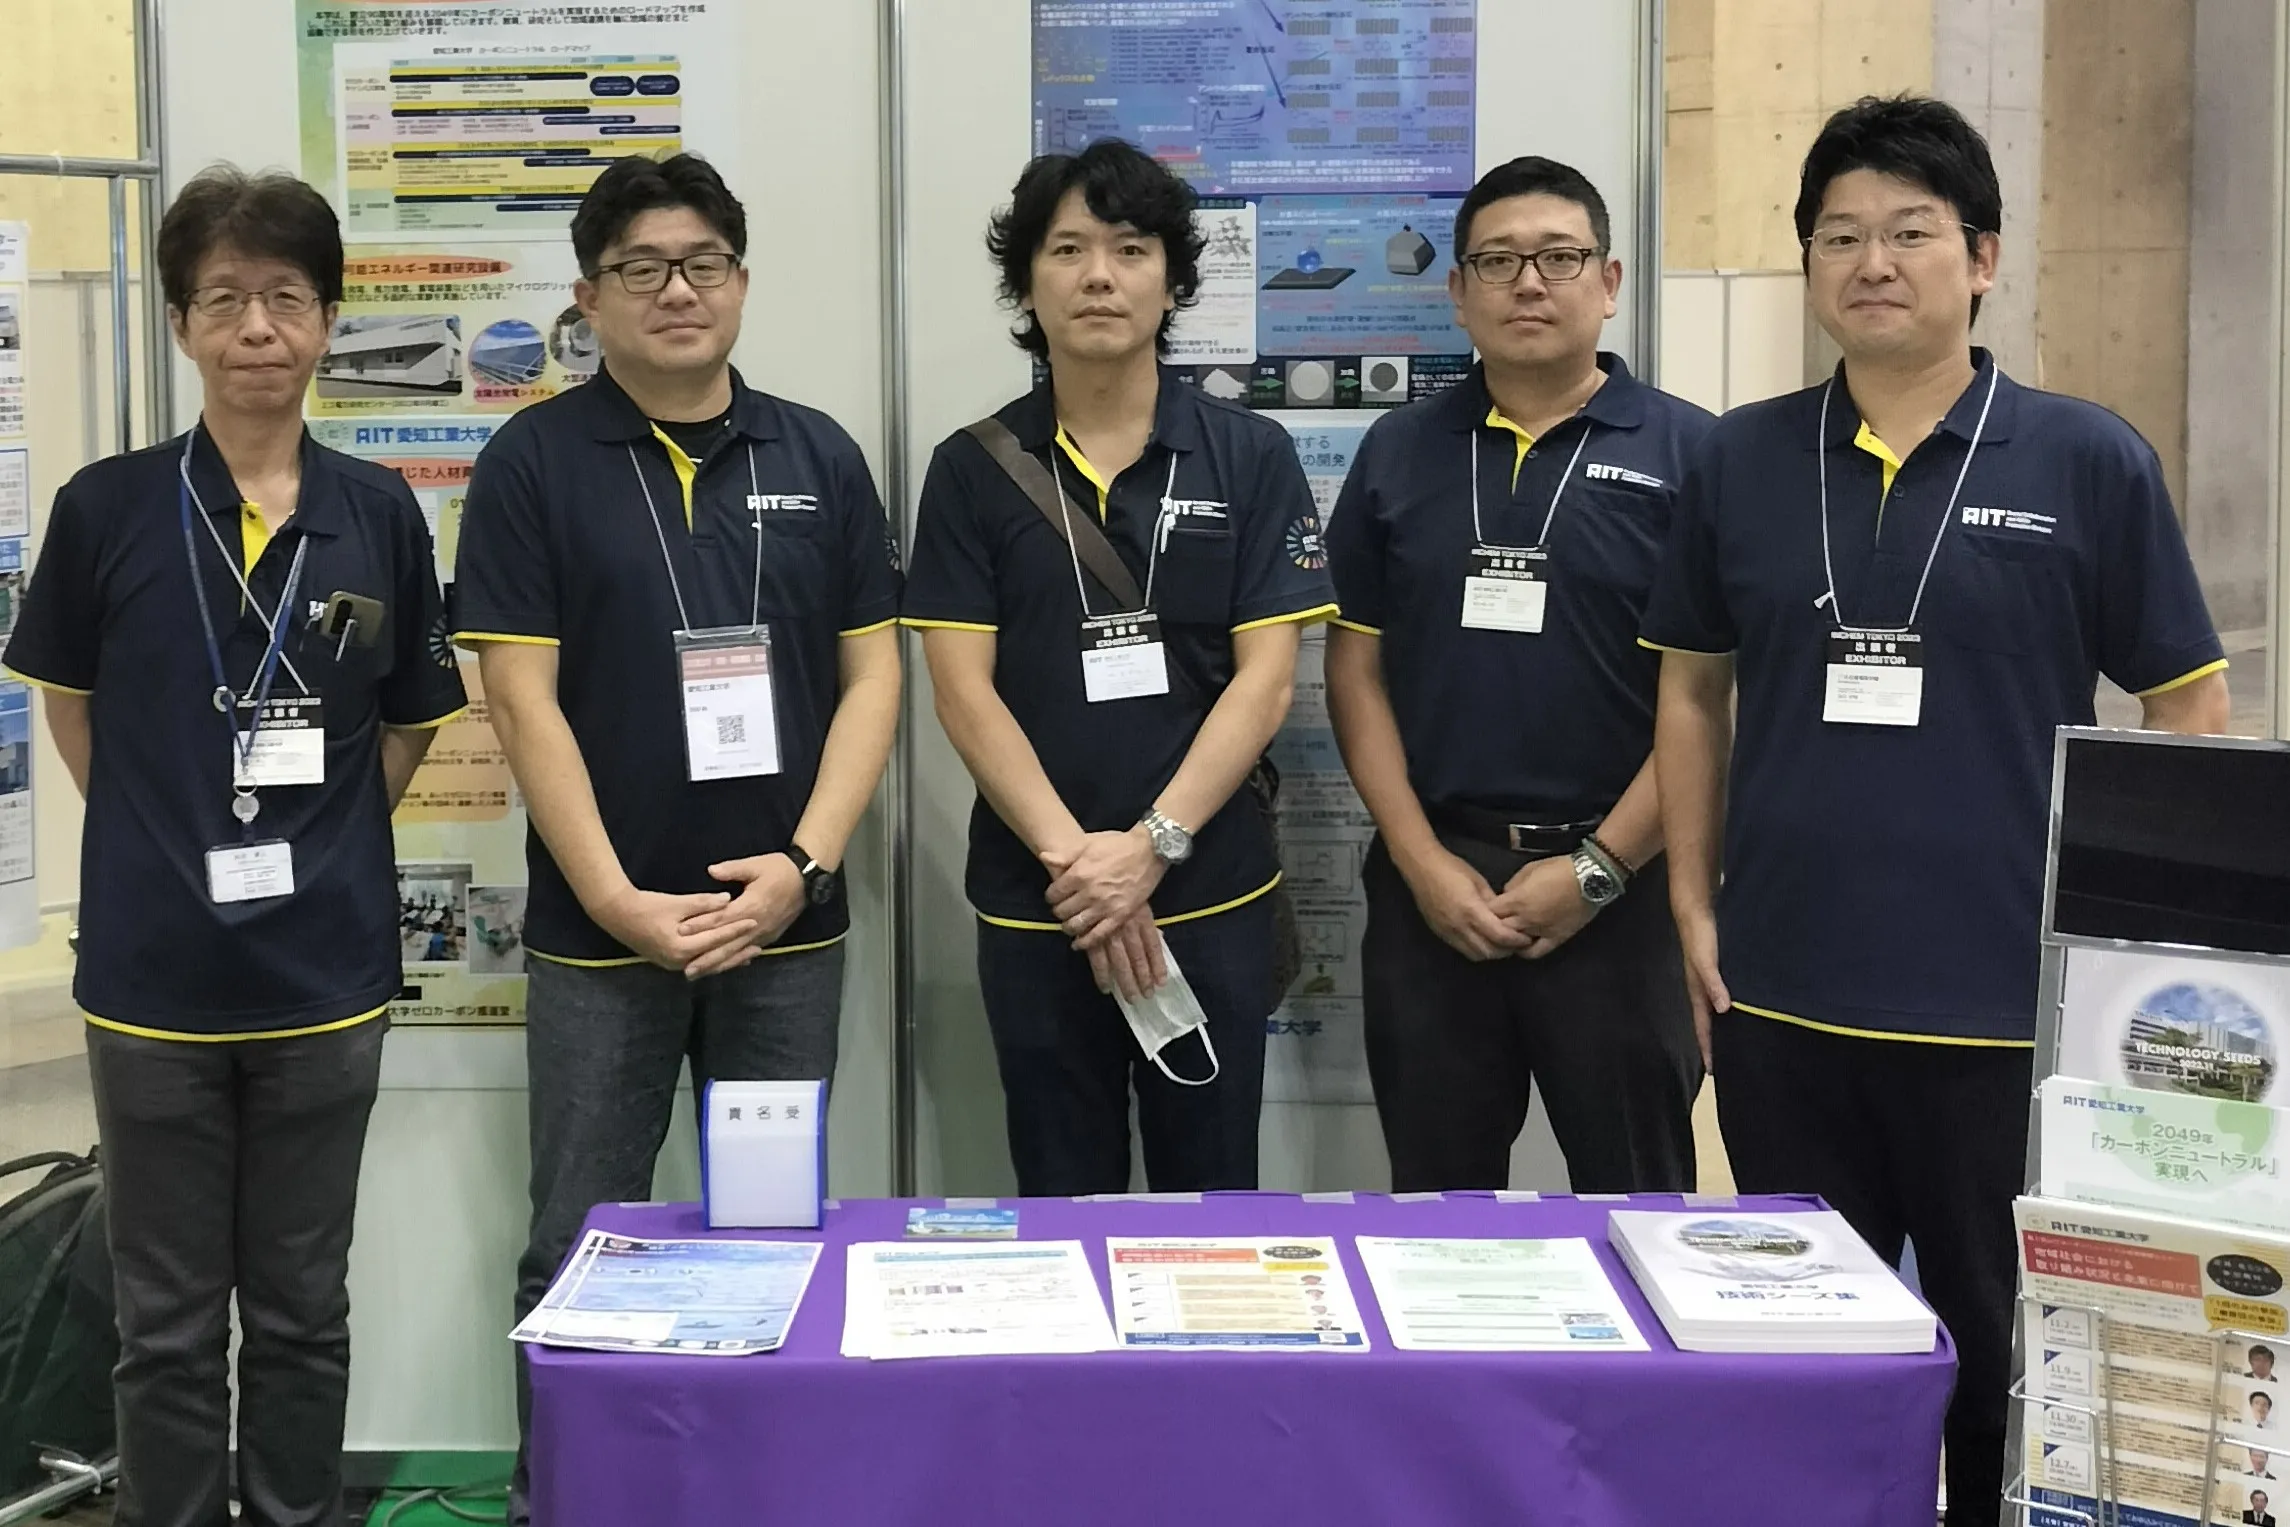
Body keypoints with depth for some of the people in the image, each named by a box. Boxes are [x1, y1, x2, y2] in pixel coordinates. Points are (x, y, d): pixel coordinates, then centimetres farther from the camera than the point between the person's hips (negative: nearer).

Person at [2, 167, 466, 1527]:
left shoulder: (381, 517, -1)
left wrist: (321, 845, 1)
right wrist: (166, 845, 1)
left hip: (326, 978, 1)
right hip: (153, 975, -1)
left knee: (303, 1309, 14)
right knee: (170, 1322, 11)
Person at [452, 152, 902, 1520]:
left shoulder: (819, 455, 6)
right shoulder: (534, 462, -1)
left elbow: (872, 675, 3)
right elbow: (522, 698, -6)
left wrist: (801, 865, -9)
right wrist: (616, 900, -13)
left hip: (787, 924, 2)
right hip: (599, 931, -2)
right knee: (581, 1253, 6)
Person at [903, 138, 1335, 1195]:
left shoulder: (1250, 459, 1)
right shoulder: (972, 470, 2)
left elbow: (1265, 678, -5)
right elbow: (964, 692, -3)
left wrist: (1151, 846, -15)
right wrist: (1074, 860, -14)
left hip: (1212, 897, 0)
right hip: (1034, 908, 1)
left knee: (1213, 1211, 9)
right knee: (1060, 1209, 11)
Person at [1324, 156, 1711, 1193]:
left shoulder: (1685, 451, -2)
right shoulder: (1398, 453, 8)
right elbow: (1356, 671, 6)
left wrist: (1597, 869, -11)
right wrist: (1424, 863, -4)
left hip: (1616, 884, -2)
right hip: (1432, 880, 3)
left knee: (1635, 1212, 8)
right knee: (1436, 1205, 13)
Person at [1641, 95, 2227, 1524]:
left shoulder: (2088, 462, -4)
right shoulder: (1742, 459, 4)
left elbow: (2191, 713, 0)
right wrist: (1694, 907, 6)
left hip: (2009, 1004, -2)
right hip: (1778, 997, 3)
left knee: (2008, 1353, 11)